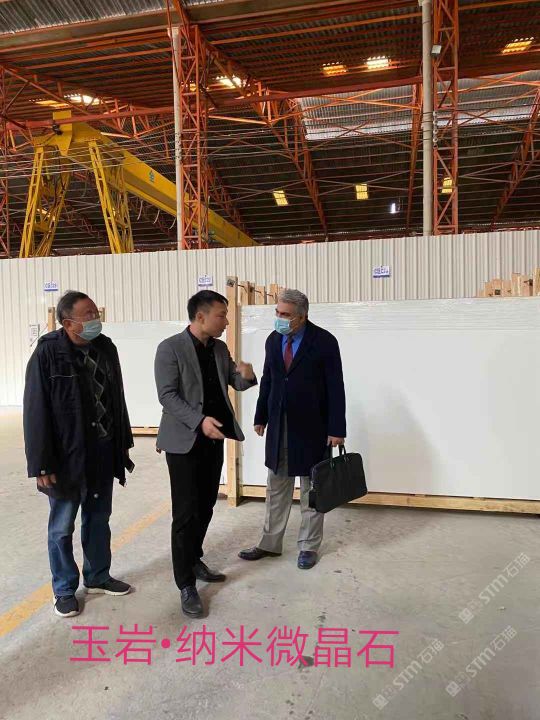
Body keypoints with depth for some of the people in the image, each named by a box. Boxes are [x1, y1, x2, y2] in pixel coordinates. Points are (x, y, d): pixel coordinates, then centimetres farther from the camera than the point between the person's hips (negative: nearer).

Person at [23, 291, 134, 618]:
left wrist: (124, 444, 11)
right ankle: (65, 589, 31)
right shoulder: (48, 354, -15)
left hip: (103, 453, 5)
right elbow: (36, 413, -14)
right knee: (62, 526, 12)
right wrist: (42, 465, -14)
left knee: (99, 519, 19)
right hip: (67, 457, -5)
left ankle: (98, 576, 37)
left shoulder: (106, 348, 1)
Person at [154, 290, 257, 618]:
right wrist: (199, 421, -29)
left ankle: (194, 560, 36)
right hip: (185, 440, -6)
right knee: (186, 513, -1)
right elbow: (167, 395, -17)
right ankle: (186, 585, 12)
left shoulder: (220, 348, 7)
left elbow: (234, 382, 12)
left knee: (206, 507, 16)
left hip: (214, 439, 7)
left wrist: (246, 375, -12)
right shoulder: (170, 348, -12)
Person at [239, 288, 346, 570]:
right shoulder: (273, 340, 3)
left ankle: (309, 546, 25)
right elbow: (267, 380, 10)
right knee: (276, 487, 13)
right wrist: (261, 417, 9)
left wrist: (336, 429, -14)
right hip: (279, 426, 5)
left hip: (312, 427, -4)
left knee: (311, 489, 10)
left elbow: (335, 387, -12)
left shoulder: (324, 341, -12)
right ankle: (270, 543, 26)